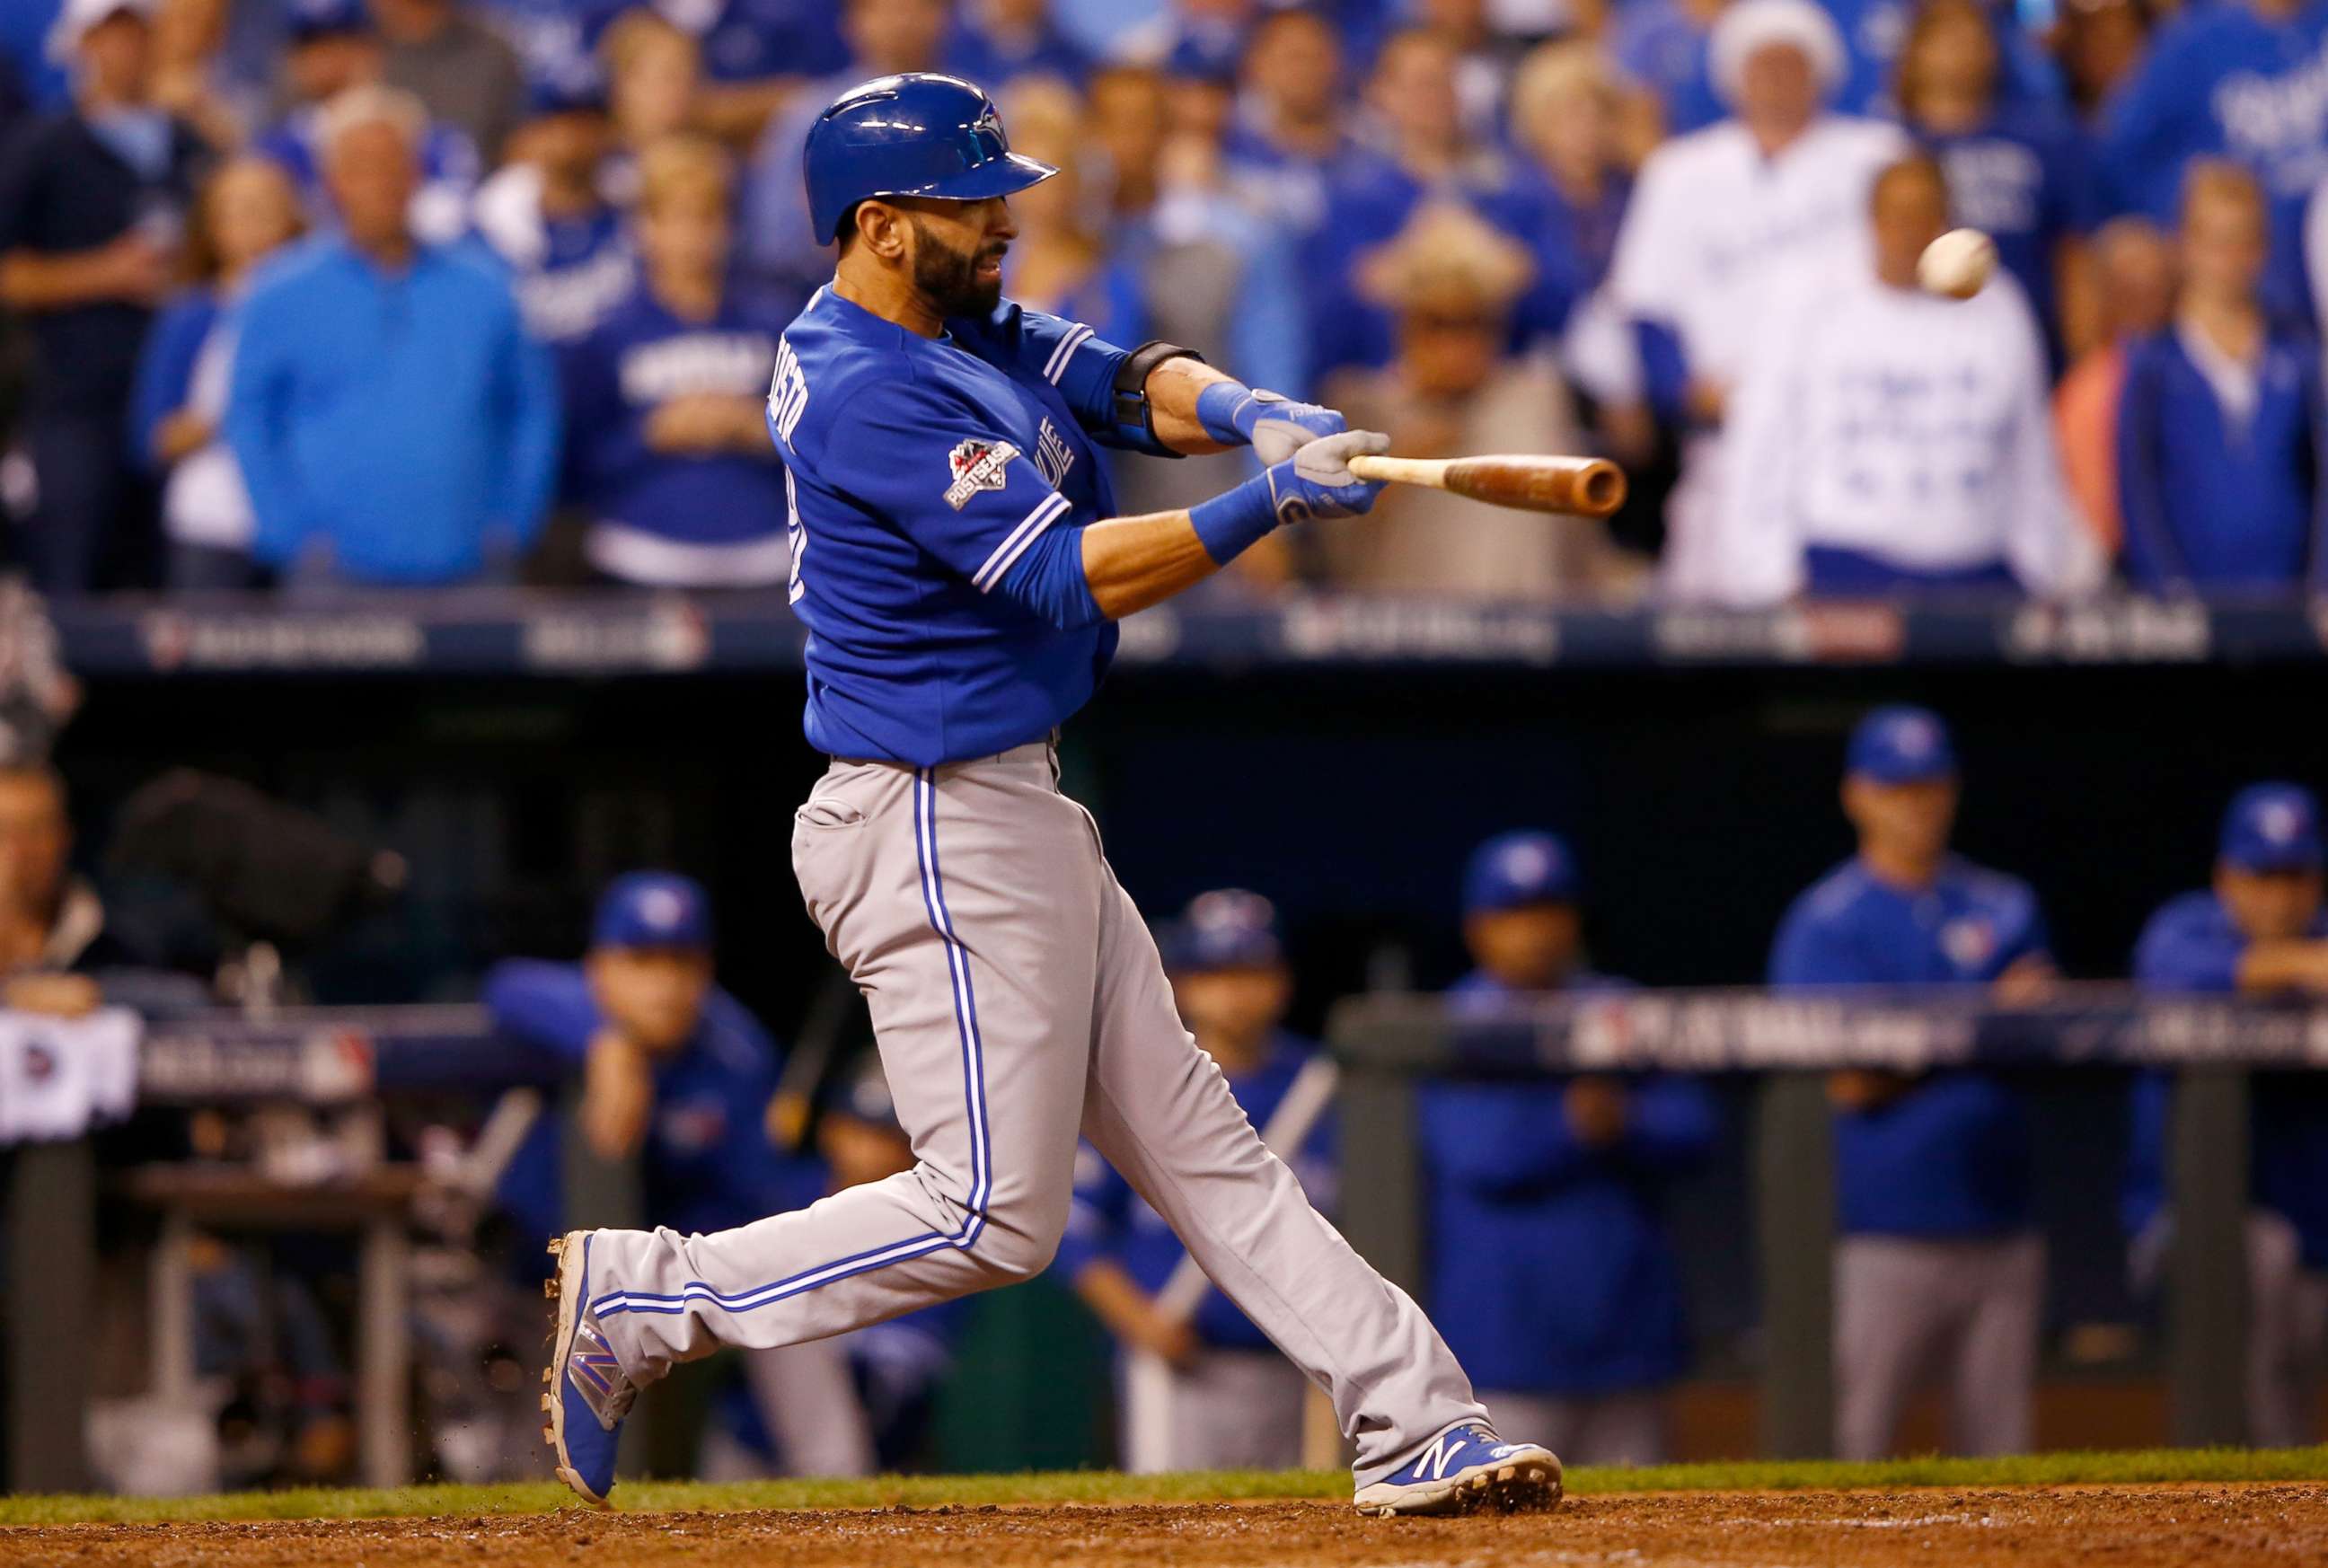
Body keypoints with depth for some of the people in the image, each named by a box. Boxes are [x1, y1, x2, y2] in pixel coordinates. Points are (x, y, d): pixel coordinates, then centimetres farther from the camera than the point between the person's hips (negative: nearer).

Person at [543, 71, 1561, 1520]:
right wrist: (1268, 504, -28)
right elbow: (1076, 576, -26)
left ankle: (1415, 1427, 12)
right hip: (938, 834, -11)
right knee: (993, 1214, -6)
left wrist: (1247, 413, -17)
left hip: (1018, 816, 11)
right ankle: (639, 1302, 2)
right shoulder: (875, 400, -21)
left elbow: (1134, 385, 4)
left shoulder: (967, 335, 11)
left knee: (1197, 1140, 10)